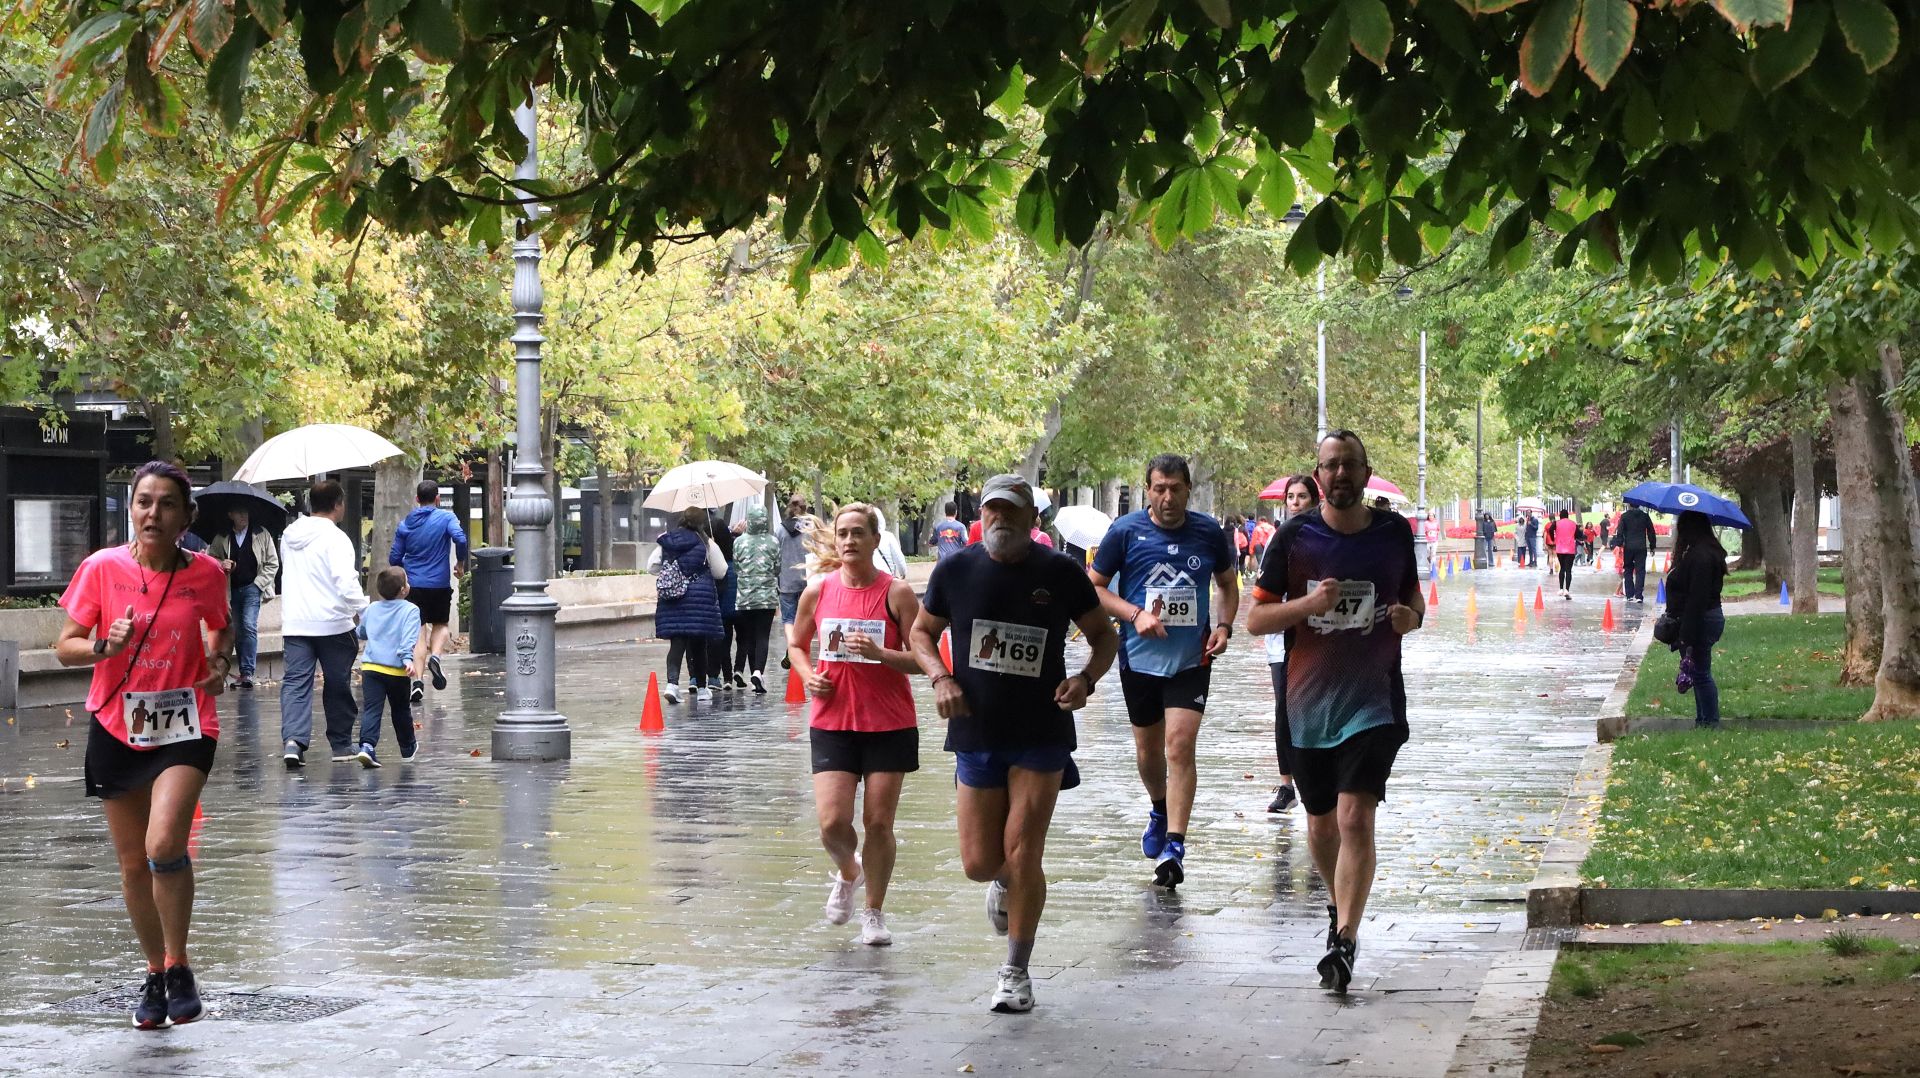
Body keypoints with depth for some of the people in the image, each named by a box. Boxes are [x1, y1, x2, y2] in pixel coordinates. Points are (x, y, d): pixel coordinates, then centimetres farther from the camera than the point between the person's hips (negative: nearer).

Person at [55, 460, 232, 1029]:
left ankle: (178, 964, -1)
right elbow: (65, 646, -2)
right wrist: (104, 646, -21)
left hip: (184, 726, -2)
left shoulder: (205, 573, -4)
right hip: (117, 727, 2)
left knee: (164, 844, -22)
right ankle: (155, 972, 30)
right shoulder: (103, 568, -6)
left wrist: (220, 663, -2)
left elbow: (221, 627, 17)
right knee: (134, 864, 9)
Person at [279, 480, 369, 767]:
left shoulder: (290, 535, 10)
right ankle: (341, 744, 19)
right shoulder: (335, 538, -12)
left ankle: (293, 739, -21)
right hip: (332, 622, -5)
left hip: (294, 623, 5)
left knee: (296, 681, -1)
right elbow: (347, 583, -21)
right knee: (338, 684, 9)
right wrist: (364, 611, -10)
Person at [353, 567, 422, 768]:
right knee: (401, 710, 16)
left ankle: (367, 745, -26)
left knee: (371, 709, -6)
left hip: (370, 667, 2)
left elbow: (360, 632, 29)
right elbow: (409, 637, -18)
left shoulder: (371, 610, 13)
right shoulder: (410, 610, -3)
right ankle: (408, 748, 33)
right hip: (397, 670, -2)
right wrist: (407, 658, -27)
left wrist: (355, 632, 51)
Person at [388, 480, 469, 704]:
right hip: (440, 584, -1)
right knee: (441, 624, 19)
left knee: (418, 633, 4)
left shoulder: (405, 524, 5)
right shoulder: (446, 517, -3)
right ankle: (435, 656, -10)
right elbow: (460, 538, -20)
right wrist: (460, 562, -3)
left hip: (414, 585, 1)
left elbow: (394, 558, 6)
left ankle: (417, 680, -8)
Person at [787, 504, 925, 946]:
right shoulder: (818, 591, 1)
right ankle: (848, 873, 27)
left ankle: (874, 913, 19)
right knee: (833, 823, -7)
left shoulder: (896, 592, -7)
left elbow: (921, 659, -6)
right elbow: (797, 644, 17)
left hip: (889, 725, -1)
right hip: (832, 722, 2)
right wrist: (808, 676, -2)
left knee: (879, 822, 2)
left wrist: (879, 653, -23)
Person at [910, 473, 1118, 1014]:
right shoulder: (955, 571, -1)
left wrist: (1086, 678, -11)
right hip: (976, 735, 2)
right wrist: (940, 678, -6)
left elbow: (1104, 634, 8)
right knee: (979, 863, 1)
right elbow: (922, 631, 13)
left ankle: (1016, 973, 9)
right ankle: (1004, 882, 40)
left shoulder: (1061, 573, -4)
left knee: (1023, 856, -7)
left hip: (1041, 735, -2)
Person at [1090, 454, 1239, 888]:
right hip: (1140, 658, 1)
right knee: (1148, 750, 14)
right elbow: (1094, 587, 0)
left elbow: (1228, 583, 15)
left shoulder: (1209, 533, -1)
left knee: (1180, 746, -14)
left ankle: (1174, 845, -15)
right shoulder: (1125, 532, -6)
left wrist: (1224, 625, -2)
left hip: (1192, 659, -1)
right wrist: (1135, 615, -15)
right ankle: (1159, 811, 44)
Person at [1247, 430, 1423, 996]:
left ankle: (1344, 942, -17)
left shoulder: (1395, 533, 3)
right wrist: (1308, 603, -19)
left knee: (1355, 818, -16)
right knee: (1321, 823, 14)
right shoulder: (1293, 537, -3)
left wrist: (1412, 615, -4)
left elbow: (1413, 591, 20)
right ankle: (1340, 905, 41)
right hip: (1309, 701, 1)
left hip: (1374, 700, -1)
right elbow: (1255, 618, -2)